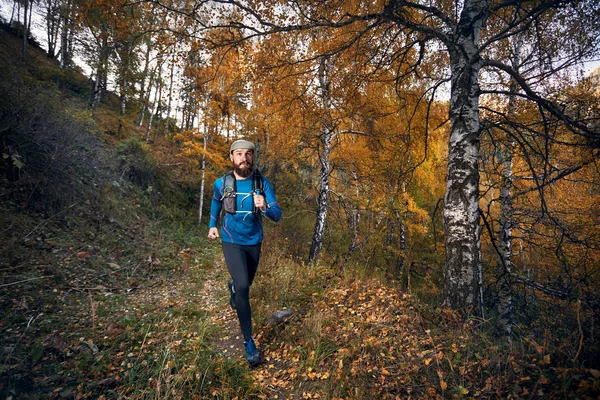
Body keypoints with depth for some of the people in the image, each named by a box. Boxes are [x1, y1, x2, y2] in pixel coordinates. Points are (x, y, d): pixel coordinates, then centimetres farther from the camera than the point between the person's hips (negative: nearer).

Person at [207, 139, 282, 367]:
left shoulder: (263, 183, -15)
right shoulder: (221, 183, -12)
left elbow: (277, 215, -18)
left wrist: (265, 207, -38)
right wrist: (212, 225, 12)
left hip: (254, 242, 2)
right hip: (231, 242, -2)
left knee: (246, 283, 23)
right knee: (243, 286, -19)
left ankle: (233, 287, 62)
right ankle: (248, 341, -4)